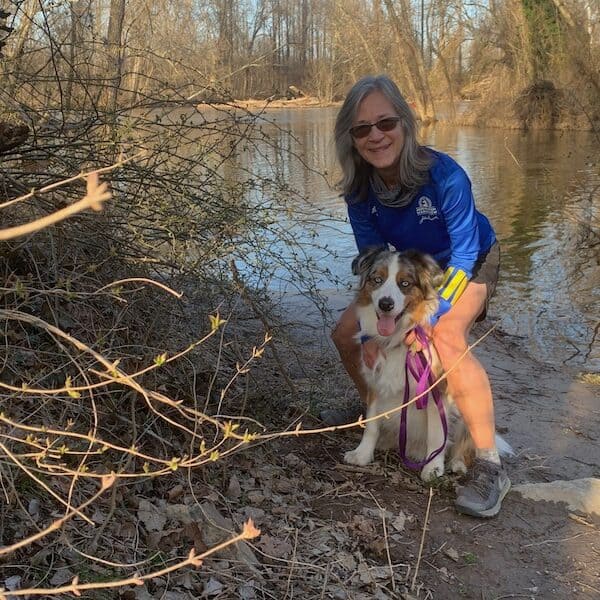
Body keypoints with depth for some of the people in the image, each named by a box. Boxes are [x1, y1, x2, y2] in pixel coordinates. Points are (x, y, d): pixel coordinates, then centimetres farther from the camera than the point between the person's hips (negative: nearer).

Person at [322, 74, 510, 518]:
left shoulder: (444, 175, -36)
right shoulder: (359, 191, -20)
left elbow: (464, 253, -28)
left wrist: (430, 317, -33)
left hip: (469, 262, -6)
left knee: (448, 340, -34)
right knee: (346, 334, 1)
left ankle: (490, 466, -24)